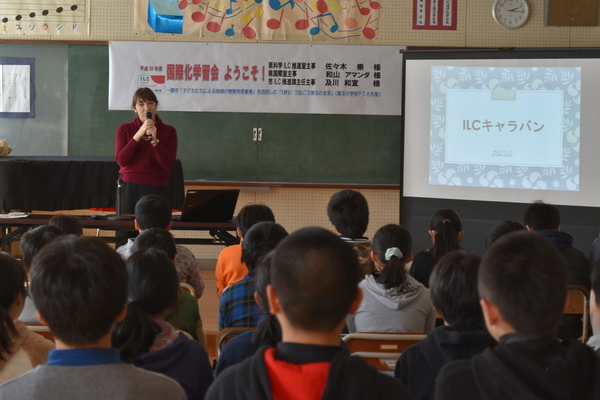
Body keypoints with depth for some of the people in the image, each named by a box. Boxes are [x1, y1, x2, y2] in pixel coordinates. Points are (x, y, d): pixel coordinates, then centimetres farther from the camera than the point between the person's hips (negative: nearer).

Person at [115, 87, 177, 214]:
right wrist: (138, 135, -12)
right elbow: (121, 161, -6)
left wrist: (154, 140, -16)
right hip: (130, 188, 0)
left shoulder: (168, 131, 5)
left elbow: (168, 164, -5)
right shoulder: (124, 129, 6)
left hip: (157, 189, 0)